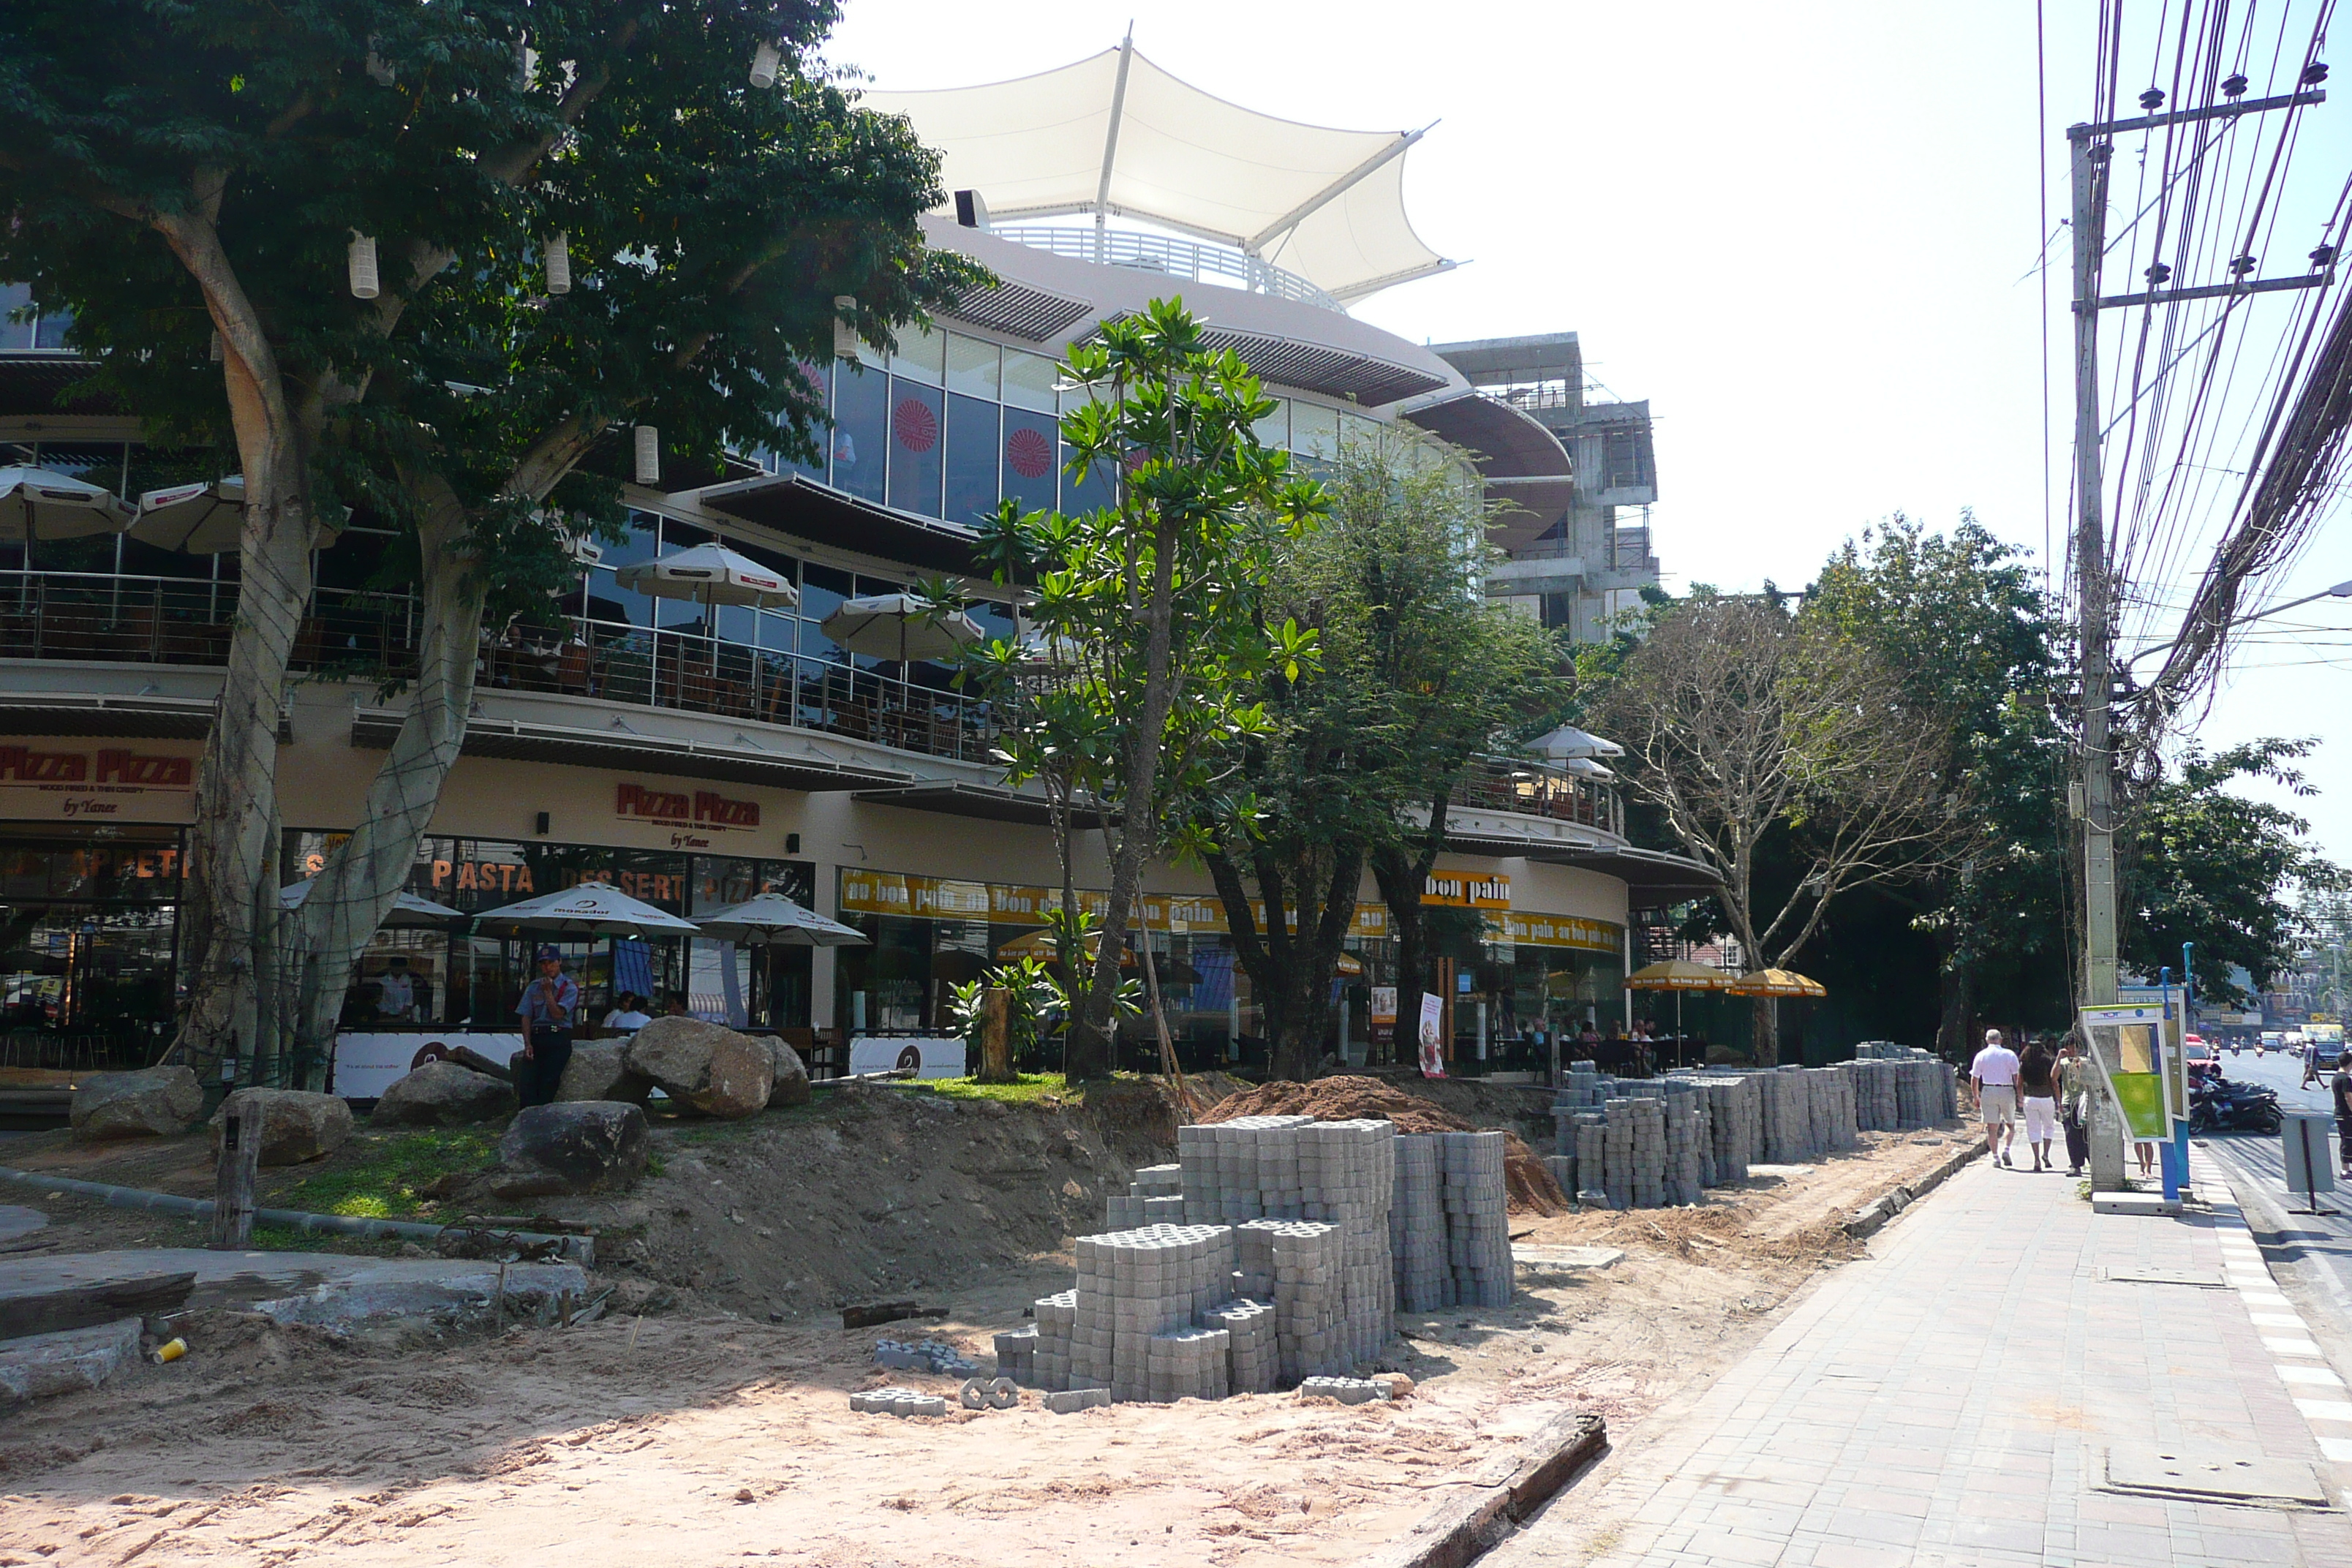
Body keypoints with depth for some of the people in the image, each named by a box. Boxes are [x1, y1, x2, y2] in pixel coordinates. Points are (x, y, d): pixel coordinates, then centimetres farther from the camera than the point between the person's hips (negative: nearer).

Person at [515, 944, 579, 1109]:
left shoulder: (569, 987, 2)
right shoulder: (533, 987, 15)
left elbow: (558, 1013, -10)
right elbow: (526, 1017, 7)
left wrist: (548, 991, -4)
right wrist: (527, 1044, -4)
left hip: (558, 1039, -3)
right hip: (536, 1038, 4)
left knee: (548, 1084, -9)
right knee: (527, 1083, -10)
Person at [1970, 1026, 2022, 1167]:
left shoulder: (1981, 1055, 5)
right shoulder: (2010, 1054, 2)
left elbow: (1974, 1079, 4)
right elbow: (2017, 1077, -2)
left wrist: (1976, 1097, 13)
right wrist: (2019, 1096, 4)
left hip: (1988, 1091, 0)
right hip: (2007, 1091, 0)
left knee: (1992, 1128, 3)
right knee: (2010, 1125, 15)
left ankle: (1995, 1157, -1)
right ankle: (2006, 1149, -5)